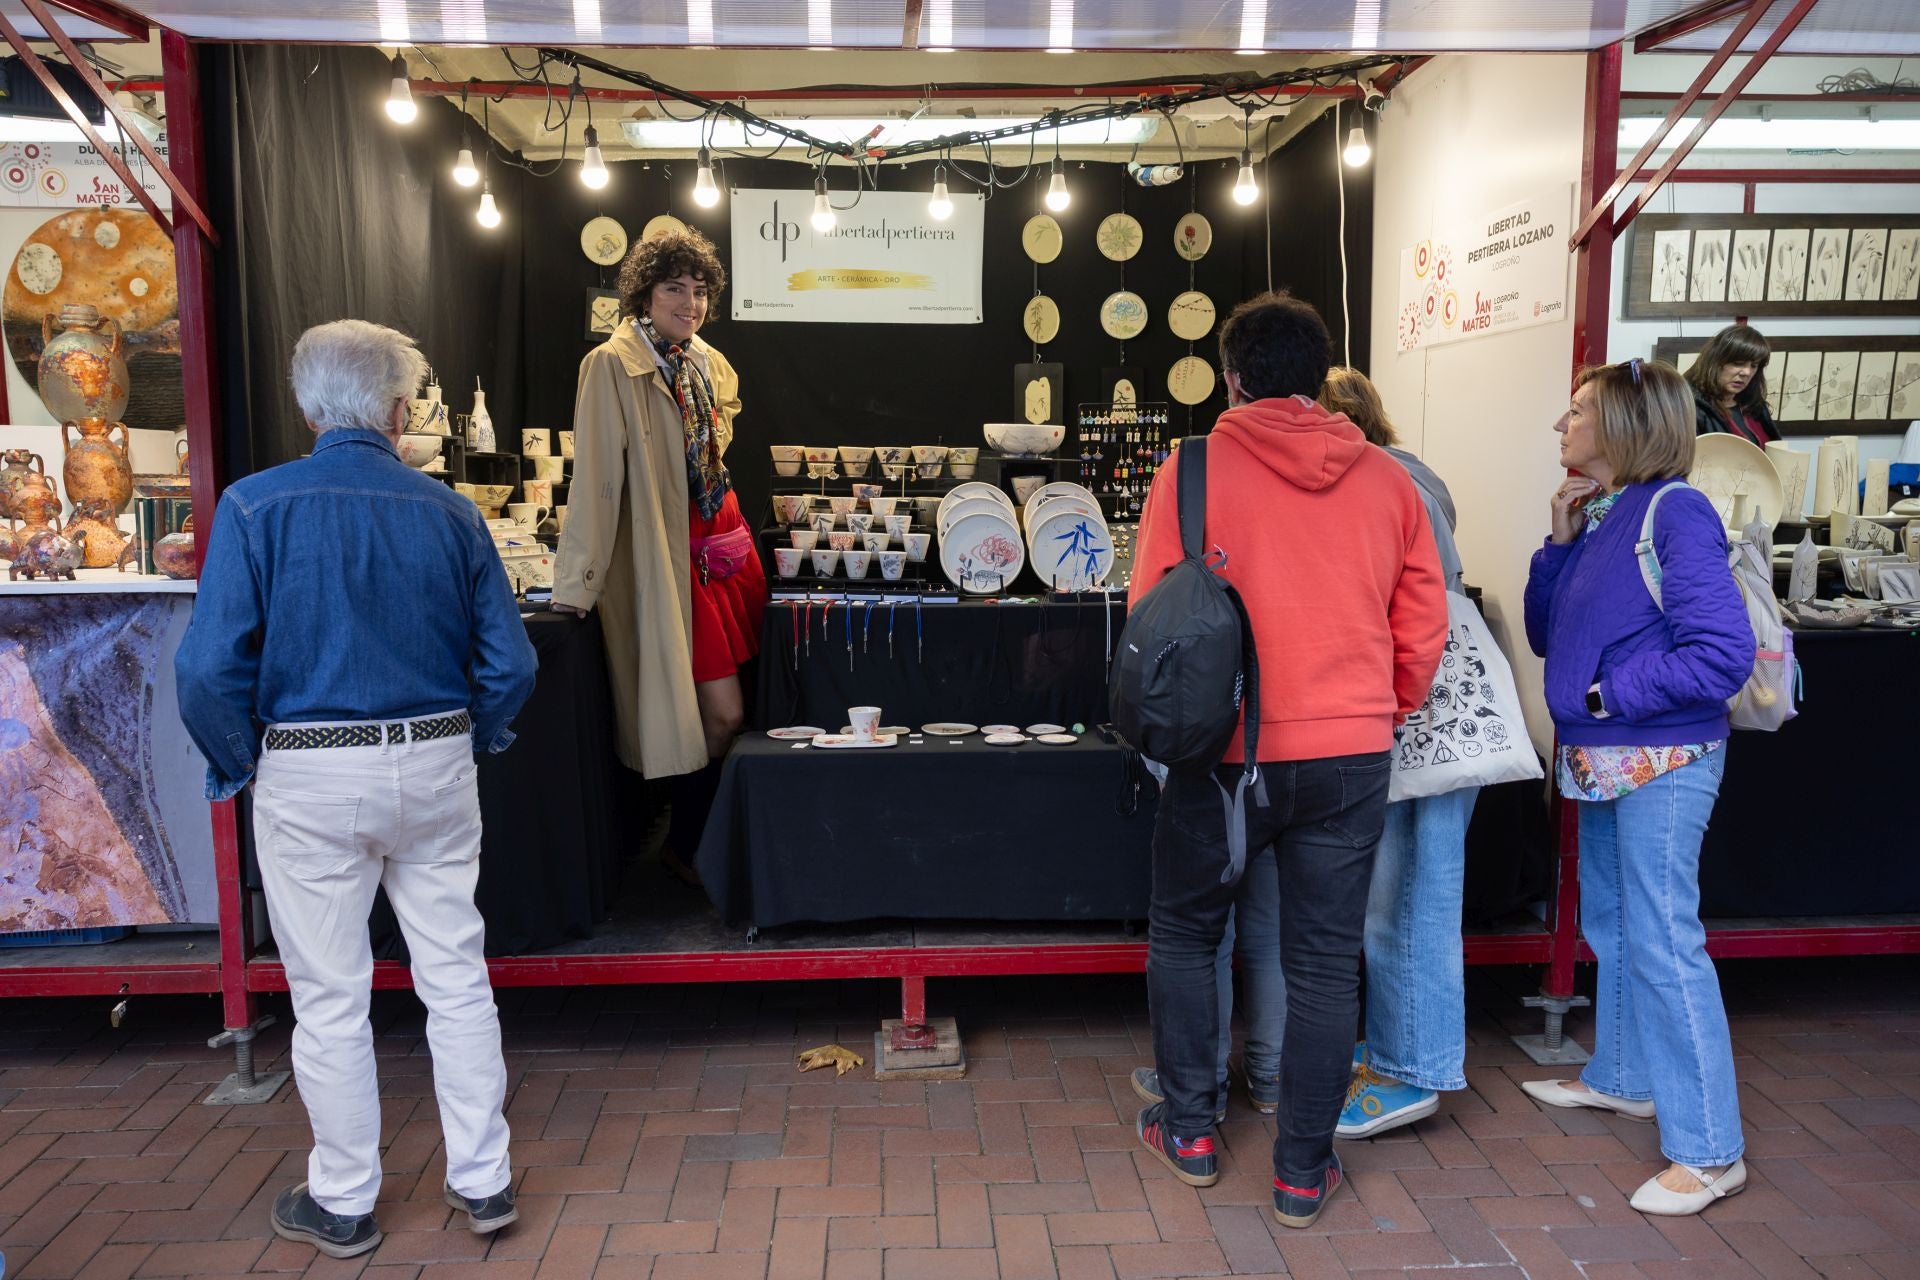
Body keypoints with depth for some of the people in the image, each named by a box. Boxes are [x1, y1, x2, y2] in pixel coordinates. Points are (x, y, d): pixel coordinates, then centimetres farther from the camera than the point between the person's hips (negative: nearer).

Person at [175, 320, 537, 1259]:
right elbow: (508, 662, -1)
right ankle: (482, 1181, 25)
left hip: (310, 780, -2)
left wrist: (239, 766, 2)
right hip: (435, 770, 2)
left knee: (330, 998, 11)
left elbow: (210, 668, -13)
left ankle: (342, 1205, 28)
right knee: (456, 978, 13)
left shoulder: (255, 506, -8)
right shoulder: (448, 510, -1)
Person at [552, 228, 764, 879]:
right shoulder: (613, 364, -11)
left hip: (727, 544, 7)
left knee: (726, 710, 10)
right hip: (670, 556, -7)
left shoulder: (709, 363, 12)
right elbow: (597, 477, -17)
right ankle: (685, 849, 15)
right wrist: (578, 582, -19)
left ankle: (712, 834, 28)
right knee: (722, 714, -6)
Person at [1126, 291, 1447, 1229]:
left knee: (1183, 932, 19)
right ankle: (1303, 1172, 22)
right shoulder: (1386, 481, 3)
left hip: (1225, 753, -2)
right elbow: (1423, 630, 6)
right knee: (1325, 960, 12)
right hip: (1351, 757, 2)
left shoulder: (1193, 470, -6)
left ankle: (1189, 1133, 28)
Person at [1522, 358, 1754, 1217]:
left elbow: (1723, 654, -22)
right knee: (1609, 927, 20)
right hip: (1601, 760, 9)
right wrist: (1561, 540, 0)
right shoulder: (1597, 516, 8)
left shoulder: (1673, 512, -16)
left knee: (1662, 943, -5)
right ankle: (1621, 1078, 38)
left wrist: (1607, 695, -17)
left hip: (1661, 762, -9)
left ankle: (1708, 1151, 7)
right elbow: (1547, 636, 10)